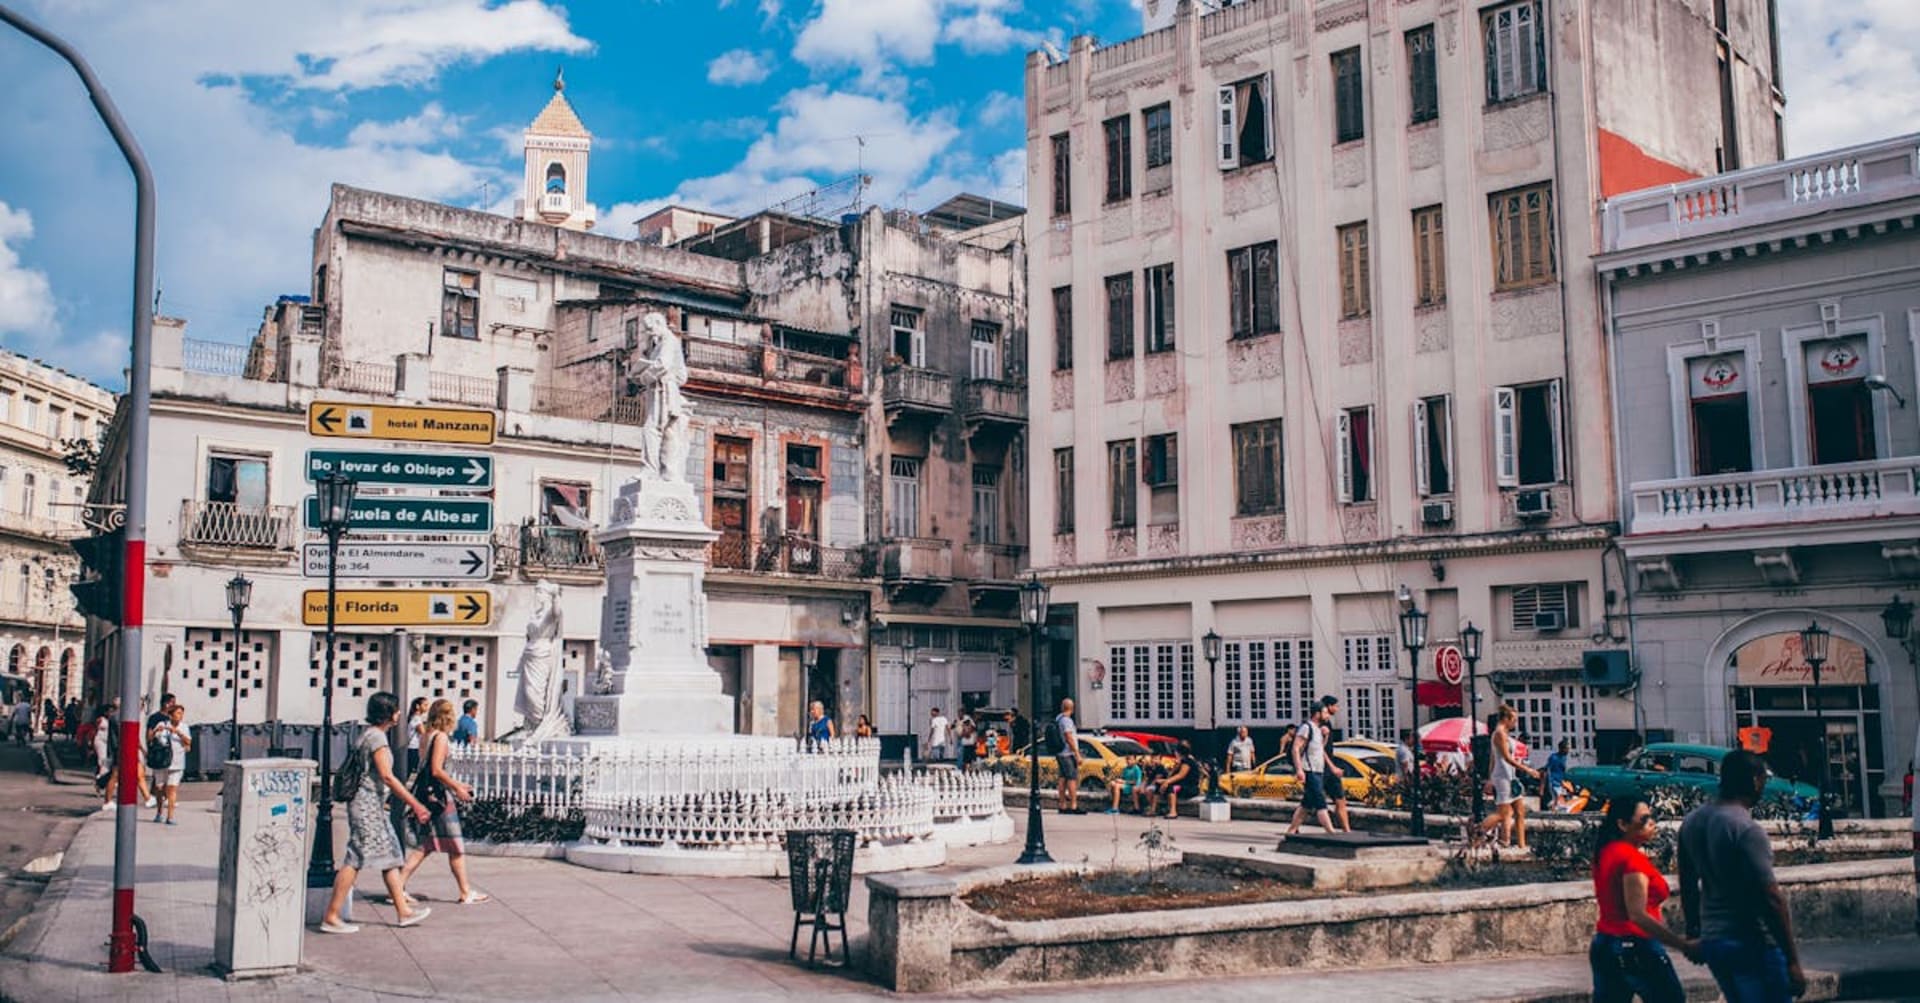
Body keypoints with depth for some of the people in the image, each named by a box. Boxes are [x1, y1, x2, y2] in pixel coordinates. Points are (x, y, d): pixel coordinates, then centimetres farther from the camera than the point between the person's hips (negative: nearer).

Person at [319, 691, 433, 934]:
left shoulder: (368, 734, 15)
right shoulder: (377, 737, -15)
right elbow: (387, 776, -21)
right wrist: (415, 804, -20)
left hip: (372, 804, 10)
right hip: (368, 804, -10)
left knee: (390, 855, 11)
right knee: (356, 859, -8)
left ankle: (404, 911, 14)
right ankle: (331, 917, -5)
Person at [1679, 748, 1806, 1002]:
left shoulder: (1691, 822, 7)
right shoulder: (1746, 829, -18)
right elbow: (1771, 898, -20)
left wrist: (1693, 933, 26)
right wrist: (1793, 961, -17)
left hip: (1711, 940, 8)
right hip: (1753, 944, -8)